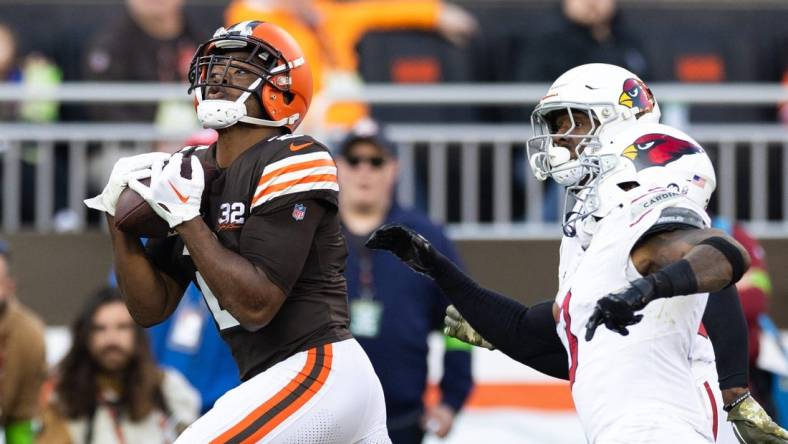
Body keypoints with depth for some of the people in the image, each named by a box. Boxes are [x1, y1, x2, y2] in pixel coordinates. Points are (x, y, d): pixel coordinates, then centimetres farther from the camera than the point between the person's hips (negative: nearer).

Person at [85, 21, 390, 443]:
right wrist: (118, 217, 1)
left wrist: (185, 217, -16)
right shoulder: (190, 173, 12)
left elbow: (255, 305, -20)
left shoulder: (292, 164, -12)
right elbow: (151, 307, 12)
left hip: (315, 372, -10)